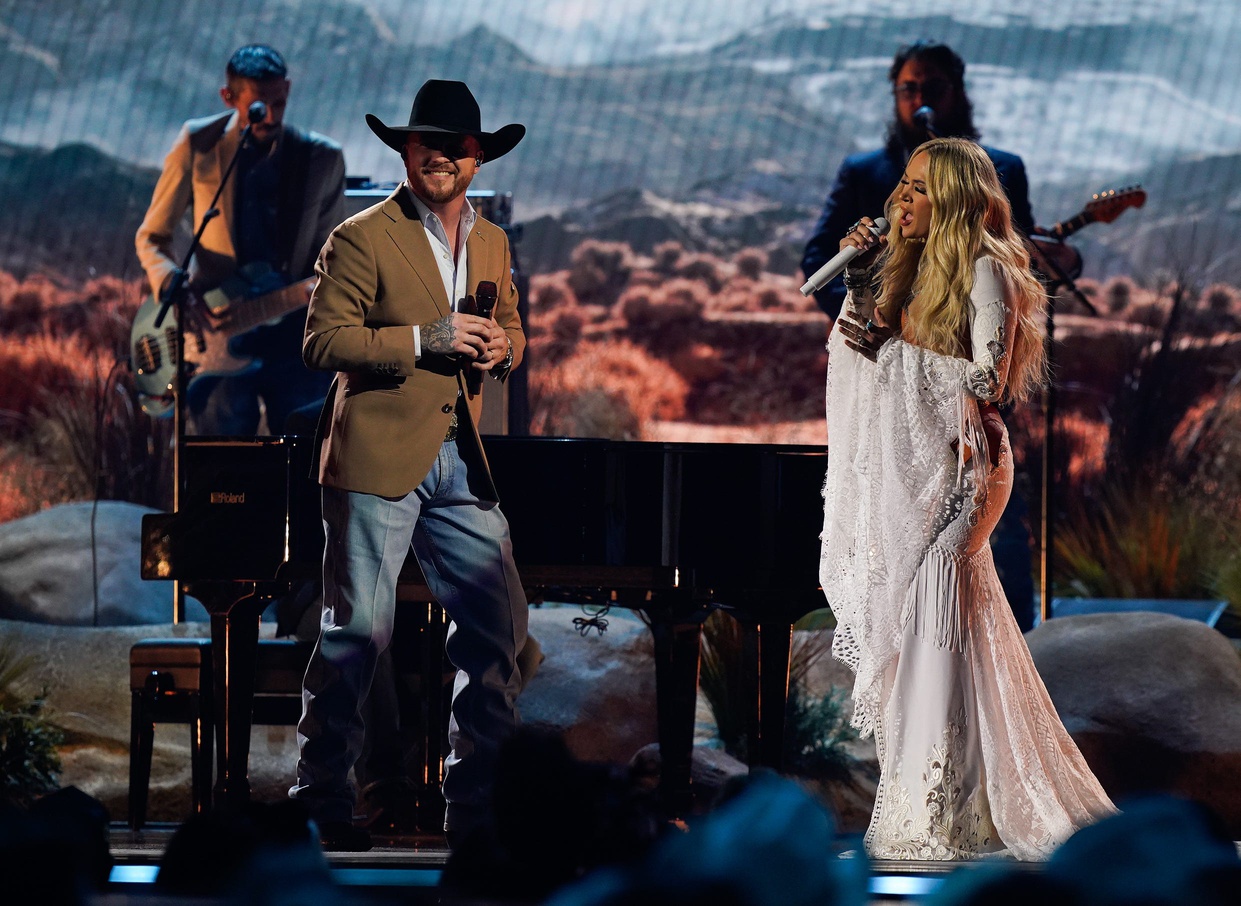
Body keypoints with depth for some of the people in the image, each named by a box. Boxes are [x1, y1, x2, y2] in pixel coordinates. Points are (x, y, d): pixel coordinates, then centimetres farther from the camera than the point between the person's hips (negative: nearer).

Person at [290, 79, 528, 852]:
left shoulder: (493, 244, 15)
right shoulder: (362, 239, -5)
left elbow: (511, 330, 25)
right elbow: (323, 340, -10)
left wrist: (501, 347, 0)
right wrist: (425, 340, -19)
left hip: (462, 464, 6)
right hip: (379, 460, -6)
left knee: (498, 628, 6)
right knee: (358, 631, -5)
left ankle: (479, 803, 17)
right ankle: (322, 798, 6)